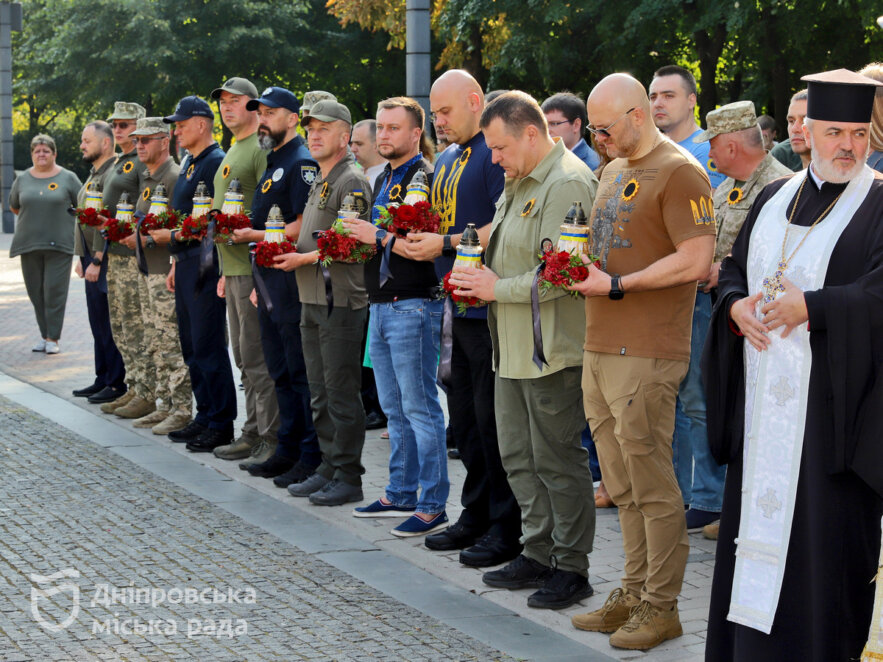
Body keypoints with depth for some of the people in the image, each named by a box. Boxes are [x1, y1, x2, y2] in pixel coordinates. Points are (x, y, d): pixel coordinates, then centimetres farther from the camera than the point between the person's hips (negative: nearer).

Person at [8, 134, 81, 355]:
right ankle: (44, 335, 13)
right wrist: (34, 219, 14)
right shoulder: (23, 179, 9)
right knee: (36, 291, 4)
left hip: (59, 244, -3)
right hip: (29, 244, 3)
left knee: (55, 290, -7)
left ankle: (53, 338, -3)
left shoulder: (67, 178, 1)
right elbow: (14, 207, 21)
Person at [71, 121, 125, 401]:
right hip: (92, 261, 10)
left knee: (108, 323, -5)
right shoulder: (93, 175, 17)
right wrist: (81, 257, 19)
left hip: (106, 262, -10)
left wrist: (97, 260, -22)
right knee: (97, 322, 14)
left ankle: (117, 383, 1)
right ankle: (103, 379, 21)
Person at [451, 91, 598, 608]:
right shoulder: (520, 183, 17)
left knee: (557, 458, -3)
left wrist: (500, 288, -15)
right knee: (519, 457, 15)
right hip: (513, 348, 10)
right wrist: (479, 279, 10)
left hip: (551, 349, -10)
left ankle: (572, 567, 6)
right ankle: (539, 554, 25)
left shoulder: (567, 184, -15)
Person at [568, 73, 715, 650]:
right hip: (600, 345, 9)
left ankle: (661, 607, 3)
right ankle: (634, 594, 21)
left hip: (646, 354, -9)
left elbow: (696, 261, -18)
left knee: (651, 482, -4)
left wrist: (616, 285, -16)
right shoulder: (613, 171, 19)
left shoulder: (679, 174, -10)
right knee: (623, 486, 13)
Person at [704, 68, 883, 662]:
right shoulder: (774, 200, 15)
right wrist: (736, 306, -4)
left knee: (824, 530, -5)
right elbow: (733, 269, 17)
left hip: (831, 403, -6)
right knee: (756, 517, 9)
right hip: (763, 401, 6)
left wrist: (809, 307, -19)